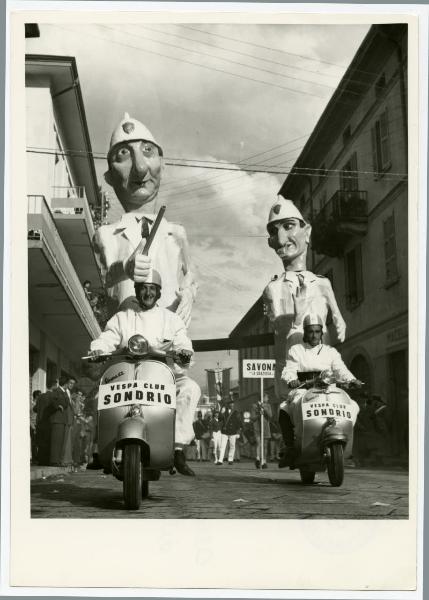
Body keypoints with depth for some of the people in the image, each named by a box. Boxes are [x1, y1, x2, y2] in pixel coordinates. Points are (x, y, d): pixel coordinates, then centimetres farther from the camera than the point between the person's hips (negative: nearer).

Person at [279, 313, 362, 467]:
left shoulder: (330, 352, 18)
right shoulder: (295, 351, 13)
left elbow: (340, 369, 4)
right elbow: (289, 370, -1)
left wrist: (352, 380, -18)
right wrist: (292, 380, -25)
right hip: (302, 391, -2)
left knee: (352, 406, -21)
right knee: (283, 409, -32)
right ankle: (290, 447, -26)